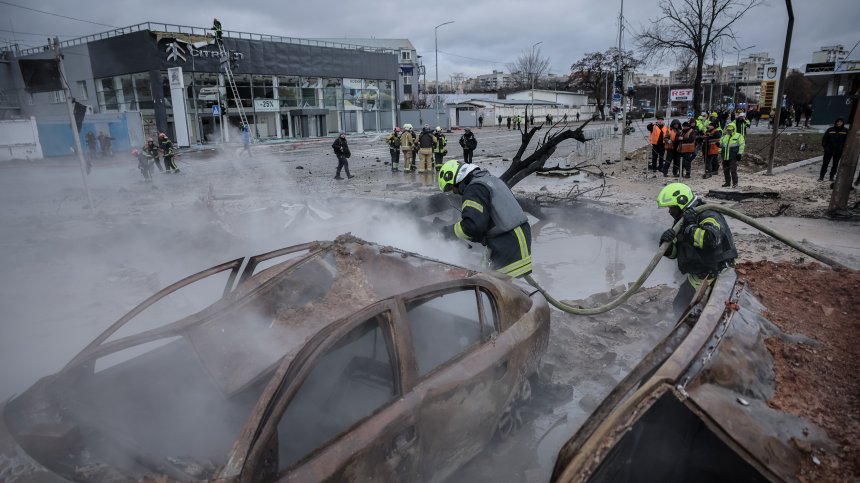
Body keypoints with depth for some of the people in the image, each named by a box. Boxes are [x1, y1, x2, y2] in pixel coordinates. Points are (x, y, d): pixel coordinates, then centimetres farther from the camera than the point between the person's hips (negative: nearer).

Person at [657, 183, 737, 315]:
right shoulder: (681, 221, 6)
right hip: (695, 278, 9)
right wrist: (666, 242, -18)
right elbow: (673, 253, 4)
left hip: (714, 277, -9)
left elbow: (711, 240, -42)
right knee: (679, 307, 21)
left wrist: (690, 227, -28)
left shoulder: (707, 216, -20)